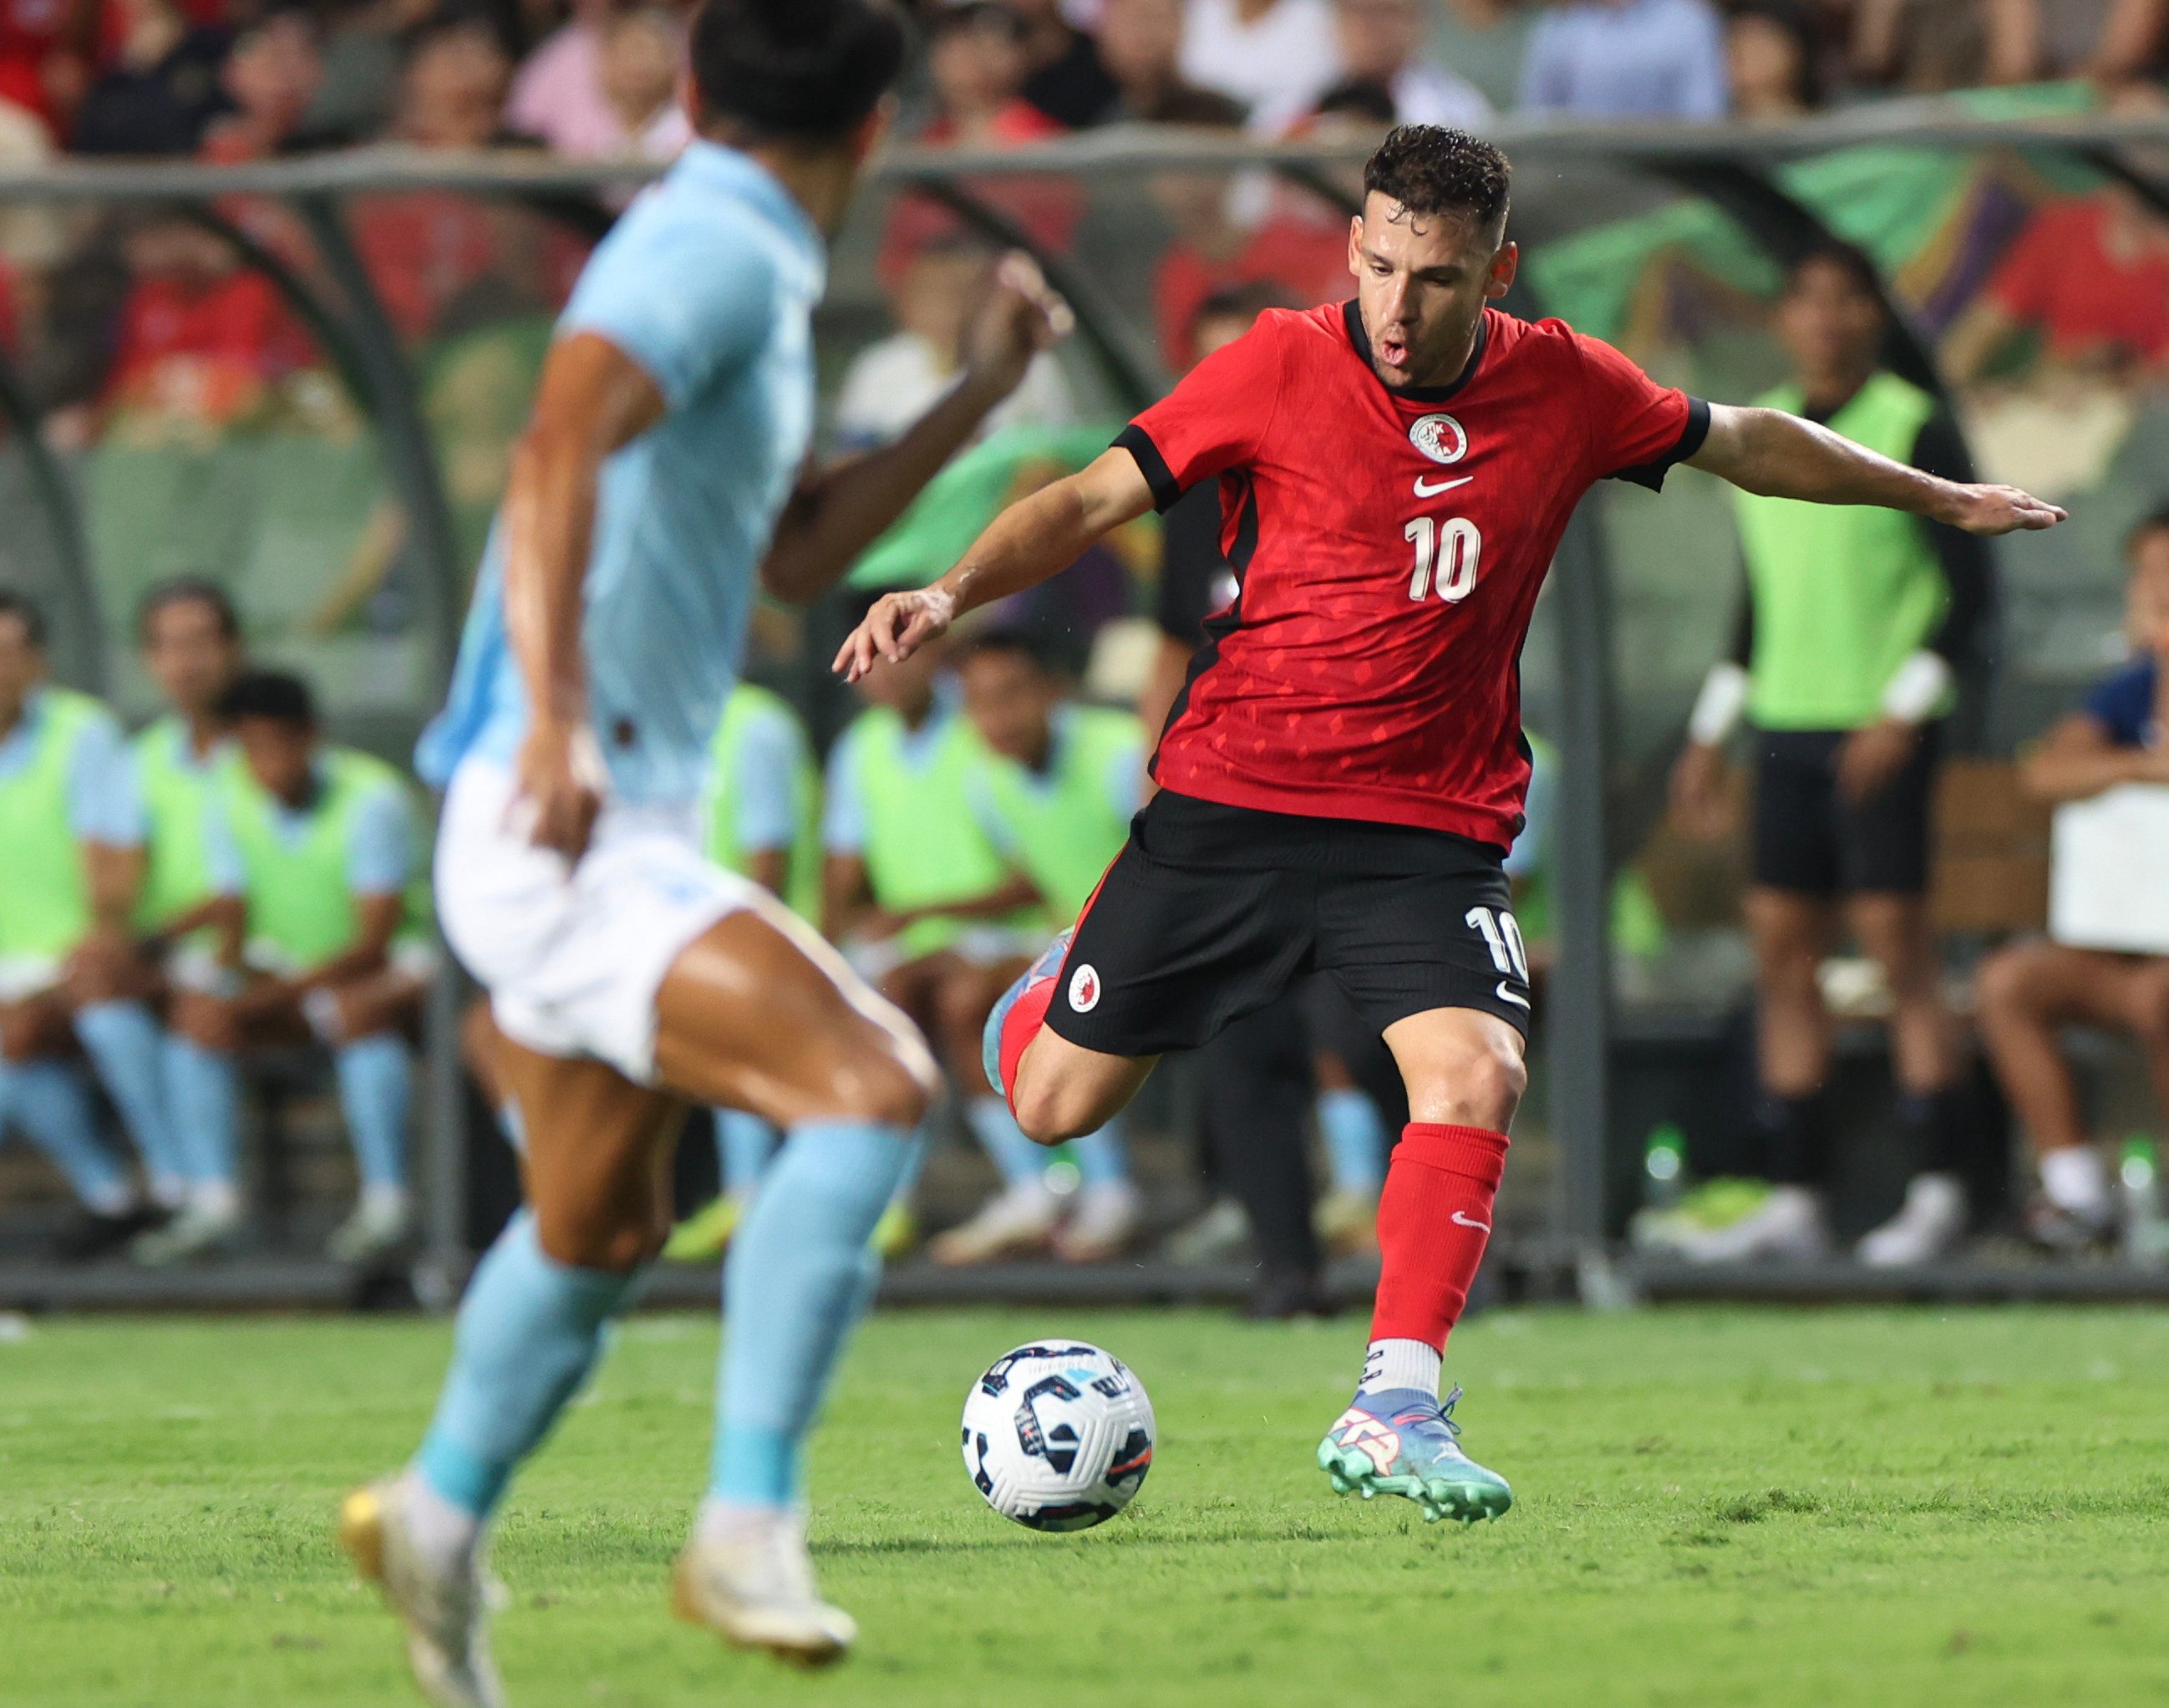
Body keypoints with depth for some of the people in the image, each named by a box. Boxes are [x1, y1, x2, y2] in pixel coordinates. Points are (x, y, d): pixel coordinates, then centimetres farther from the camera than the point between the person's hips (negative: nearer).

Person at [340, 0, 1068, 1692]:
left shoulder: (742, 276, 17)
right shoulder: (708, 251, -13)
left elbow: (791, 553, 27)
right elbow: (557, 450, -30)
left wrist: (980, 393, 22)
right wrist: (555, 717, -41)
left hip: (620, 831, 10)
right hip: (561, 835, -10)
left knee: (604, 1230, 25)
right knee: (868, 1087, -24)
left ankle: (440, 1513, 44)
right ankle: (748, 1529, -27)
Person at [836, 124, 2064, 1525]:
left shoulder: (1566, 390, -1)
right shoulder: (1281, 369, -8)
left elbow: (1746, 442, 17)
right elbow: (1094, 500, -6)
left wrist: (1940, 498, 26)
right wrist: (953, 594, -22)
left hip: (1431, 828, 1)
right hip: (1231, 797, -1)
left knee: (1477, 1076, -24)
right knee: (1053, 1105, 5)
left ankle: (1395, 1407, -19)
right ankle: (1058, 988, 42)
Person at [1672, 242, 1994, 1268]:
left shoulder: (1916, 431, -7)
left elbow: (1969, 589, -9)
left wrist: (1904, 713, -18)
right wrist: (1712, 732, 16)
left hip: (1881, 730, -6)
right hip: (1788, 724, 6)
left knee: (1895, 942, -7)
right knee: (1781, 949, 3)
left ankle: (1938, 1193, -1)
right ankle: (1794, 1202, 5)